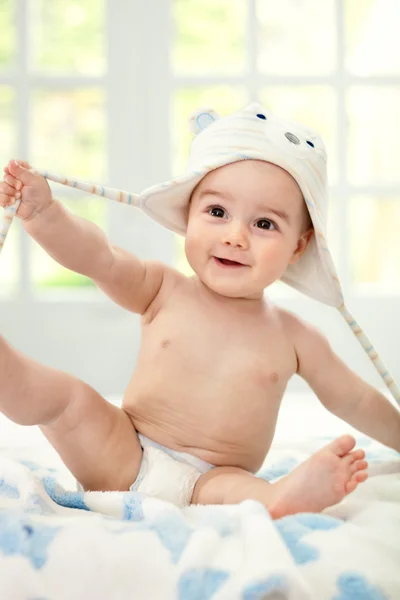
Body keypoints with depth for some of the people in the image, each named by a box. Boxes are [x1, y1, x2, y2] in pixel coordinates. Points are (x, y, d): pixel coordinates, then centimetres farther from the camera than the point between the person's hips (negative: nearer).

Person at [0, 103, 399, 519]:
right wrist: (42, 211, -31)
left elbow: (355, 401, 16)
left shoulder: (295, 339, 2)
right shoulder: (164, 291, 0)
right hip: (122, 459, 2)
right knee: (69, 396, -22)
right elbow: (98, 257, -16)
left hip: (213, 483, -1)